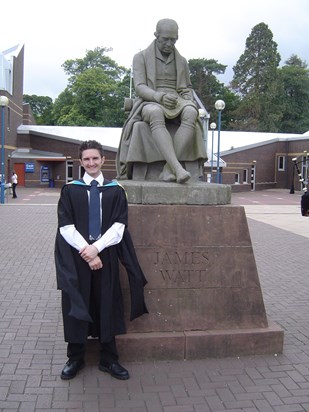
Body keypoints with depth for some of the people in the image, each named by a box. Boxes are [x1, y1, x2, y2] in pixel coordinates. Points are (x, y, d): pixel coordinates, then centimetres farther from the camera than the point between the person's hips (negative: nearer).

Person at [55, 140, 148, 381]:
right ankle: (75, 358, 24)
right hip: (76, 257, 0)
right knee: (77, 306, 7)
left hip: (106, 255, 1)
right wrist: (85, 250, -15)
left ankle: (109, 360, 22)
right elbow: (66, 227, -5)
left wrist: (97, 247, -15)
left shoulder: (116, 191, 3)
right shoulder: (70, 190, 2)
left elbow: (119, 226, -4)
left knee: (107, 305, 8)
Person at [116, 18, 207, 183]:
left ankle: (168, 170, -41)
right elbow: (139, 87, -3)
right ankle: (178, 169, -53)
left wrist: (189, 101, -3)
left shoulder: (181, 61, 20)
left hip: (177, 104, 3)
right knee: (156, 115, -43)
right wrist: (160, 97, -24)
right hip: (150, 104, -3)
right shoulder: (141, 57, 9)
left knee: (191, 113, -36)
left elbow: (187, 89, 23)